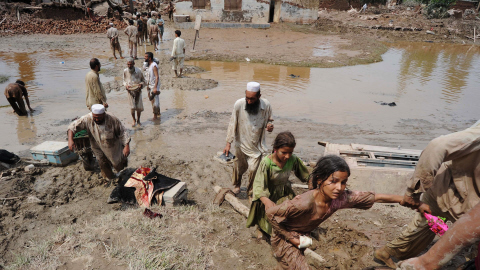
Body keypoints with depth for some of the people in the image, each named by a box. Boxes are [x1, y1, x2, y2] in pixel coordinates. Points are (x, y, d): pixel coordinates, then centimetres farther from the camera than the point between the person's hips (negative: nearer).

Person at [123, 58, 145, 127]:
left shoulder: (138, 71, -6)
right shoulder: (125, 71, -2)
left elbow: (143, 80, 6)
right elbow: (124, 80, 12)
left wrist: (141, 84, -16)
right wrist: (126, 85, -9)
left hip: (138, 90, 0)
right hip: (130, 91, 0)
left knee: (139, 107, 1)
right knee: (132, 107, -6)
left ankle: (138, 120, 24)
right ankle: (134, 120, 17)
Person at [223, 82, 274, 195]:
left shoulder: (266, 105, -15)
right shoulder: (239, 104, -19)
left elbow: (268, 120, 4)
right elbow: (232, 124, -9)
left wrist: (269, 125, -21)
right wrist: (228, 143, -8)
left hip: (257, 145, 0)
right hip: (241, 144, 0)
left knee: (253, 170, 3)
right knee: (239, 167, 19)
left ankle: (251, 191, 34)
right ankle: (237, 185, 51)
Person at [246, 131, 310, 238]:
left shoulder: (293, 159, -16)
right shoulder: (266, 162, -30)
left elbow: (306, 175, 2)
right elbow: (259, 185, -32)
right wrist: (266, 200, -49)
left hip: (285, 194, 4)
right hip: (268, 196, -3)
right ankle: (261, 228, 30)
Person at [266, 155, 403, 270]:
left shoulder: (340, 198, -22)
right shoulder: (305, 203, -40)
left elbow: (376, 197, -13)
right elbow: (271, 213, -33)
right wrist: (294, 239, -25)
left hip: (300, 236, 6)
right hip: (285, 240, -6)